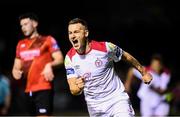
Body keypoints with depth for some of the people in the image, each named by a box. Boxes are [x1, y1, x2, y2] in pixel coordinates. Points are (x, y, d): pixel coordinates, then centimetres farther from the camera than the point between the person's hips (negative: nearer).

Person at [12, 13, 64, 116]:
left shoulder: (47, 40, 0)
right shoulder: (21, 44, 17)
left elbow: (60, 59, -7)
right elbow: (17, 66, 22)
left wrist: (49, 65, -27)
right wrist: (16, 71, -1)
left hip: (44, 88, -7)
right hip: (29, 90, 7)